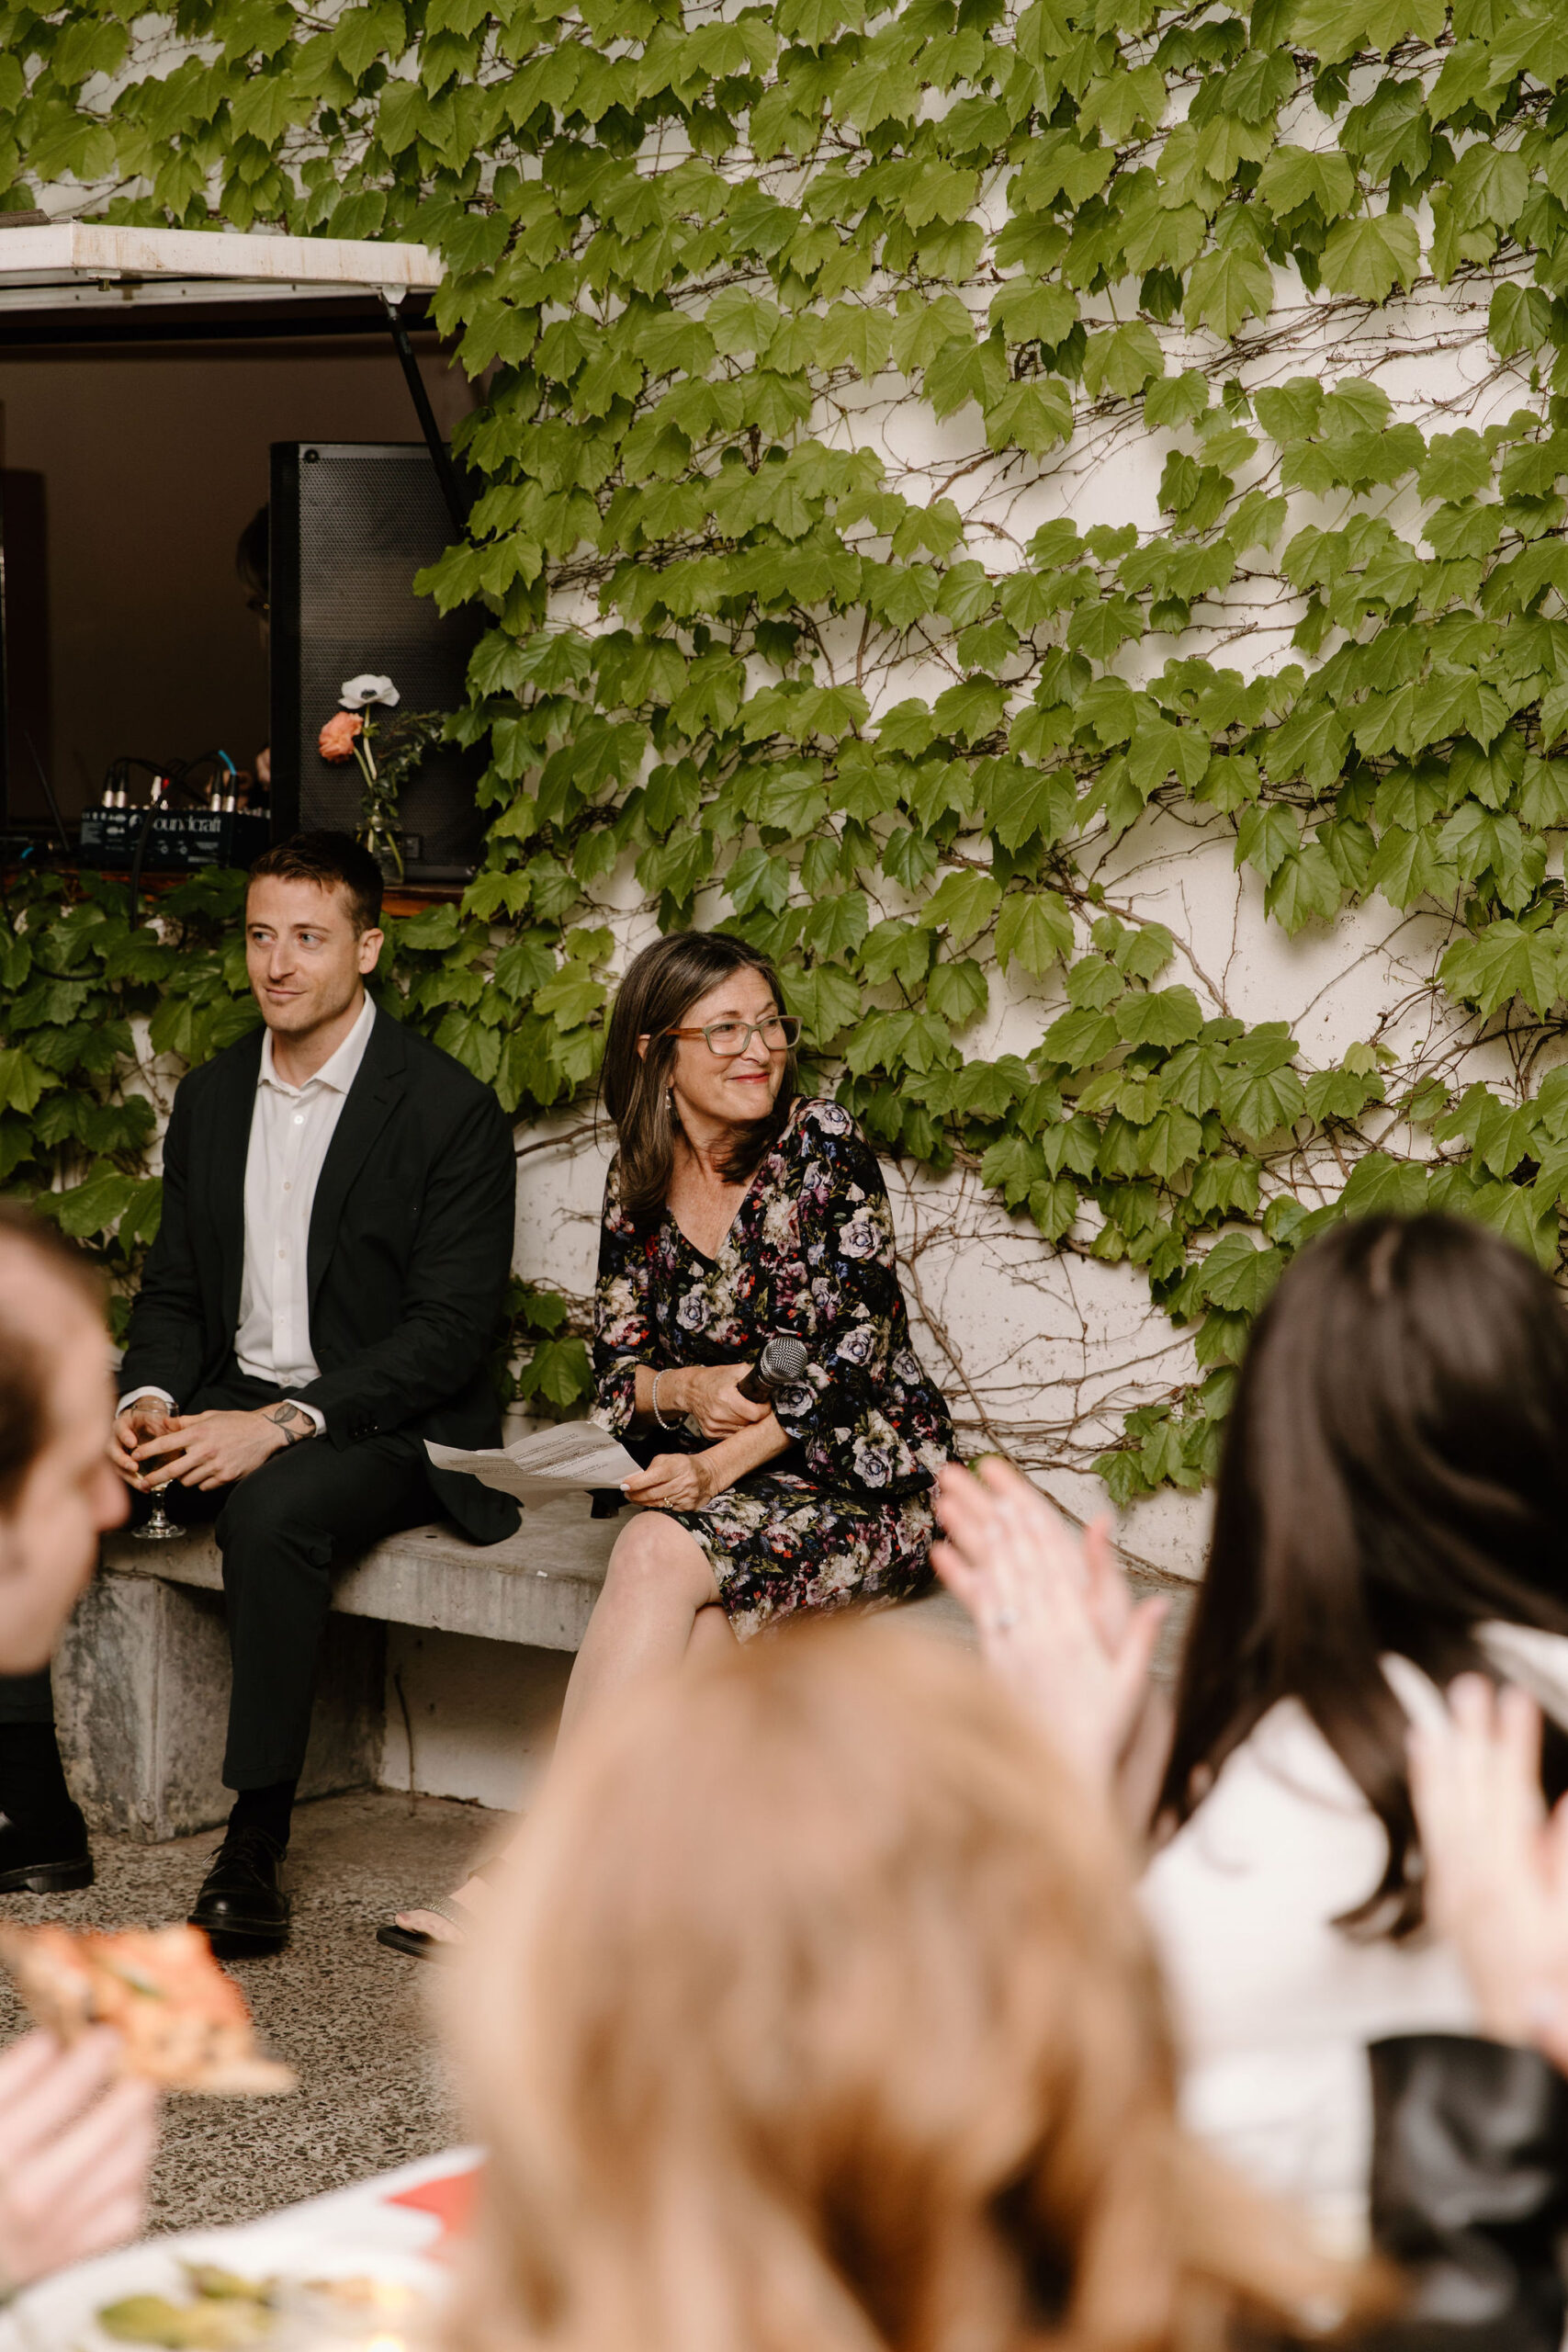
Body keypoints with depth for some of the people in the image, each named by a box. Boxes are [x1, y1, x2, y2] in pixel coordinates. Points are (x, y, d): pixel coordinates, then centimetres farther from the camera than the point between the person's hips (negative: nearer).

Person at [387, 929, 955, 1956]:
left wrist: (719, 1467, -20)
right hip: (719, 1483, 4)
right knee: (698, 1629, -30)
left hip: (863, 1481, -4)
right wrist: (686, 1390, -14)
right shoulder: (639, 1182, 6)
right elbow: (614, 1373, 9)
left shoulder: (822, 1144, -8)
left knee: (660, 1553, -29)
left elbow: (854, 1351, -15)